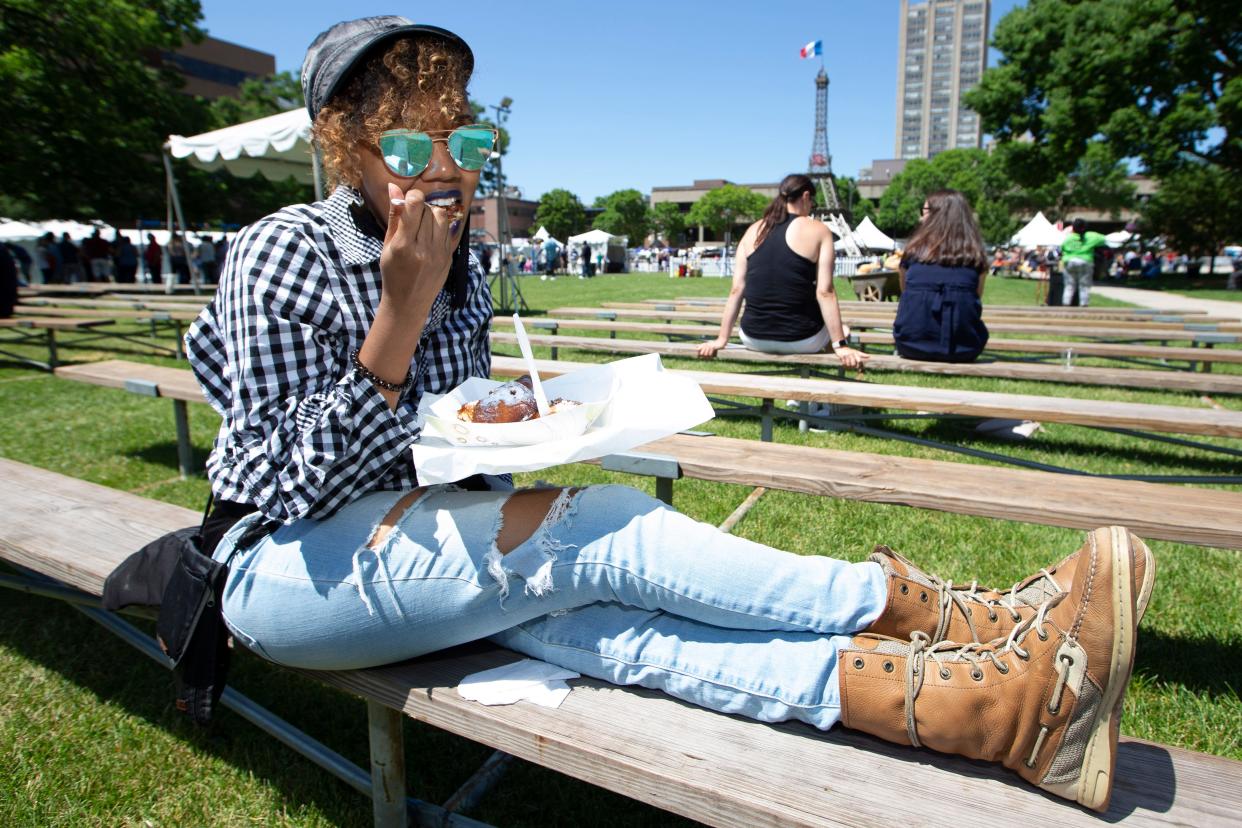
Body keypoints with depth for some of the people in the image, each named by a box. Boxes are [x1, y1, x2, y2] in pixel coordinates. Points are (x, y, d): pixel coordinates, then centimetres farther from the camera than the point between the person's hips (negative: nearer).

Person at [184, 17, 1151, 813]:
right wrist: (403, 316, -25)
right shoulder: (282, 255, -13)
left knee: (588, 609, -26)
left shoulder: (461, 263, 5)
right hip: (290, 566, -5)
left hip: (425, 544, 5)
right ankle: (958, 627, -29)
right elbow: (293, 477, -19)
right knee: (596, 528, -28)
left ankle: (990, 700, -39)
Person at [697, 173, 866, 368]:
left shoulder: (753, 231, 8)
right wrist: (840, 345, -8)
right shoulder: (818, 231, -2)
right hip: (800, 340, -3)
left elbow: (736, 290, 5)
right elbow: (824, 292, -9)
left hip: (754, 339, 3)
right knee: (840, 331, 28)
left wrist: (721, 339, 8)